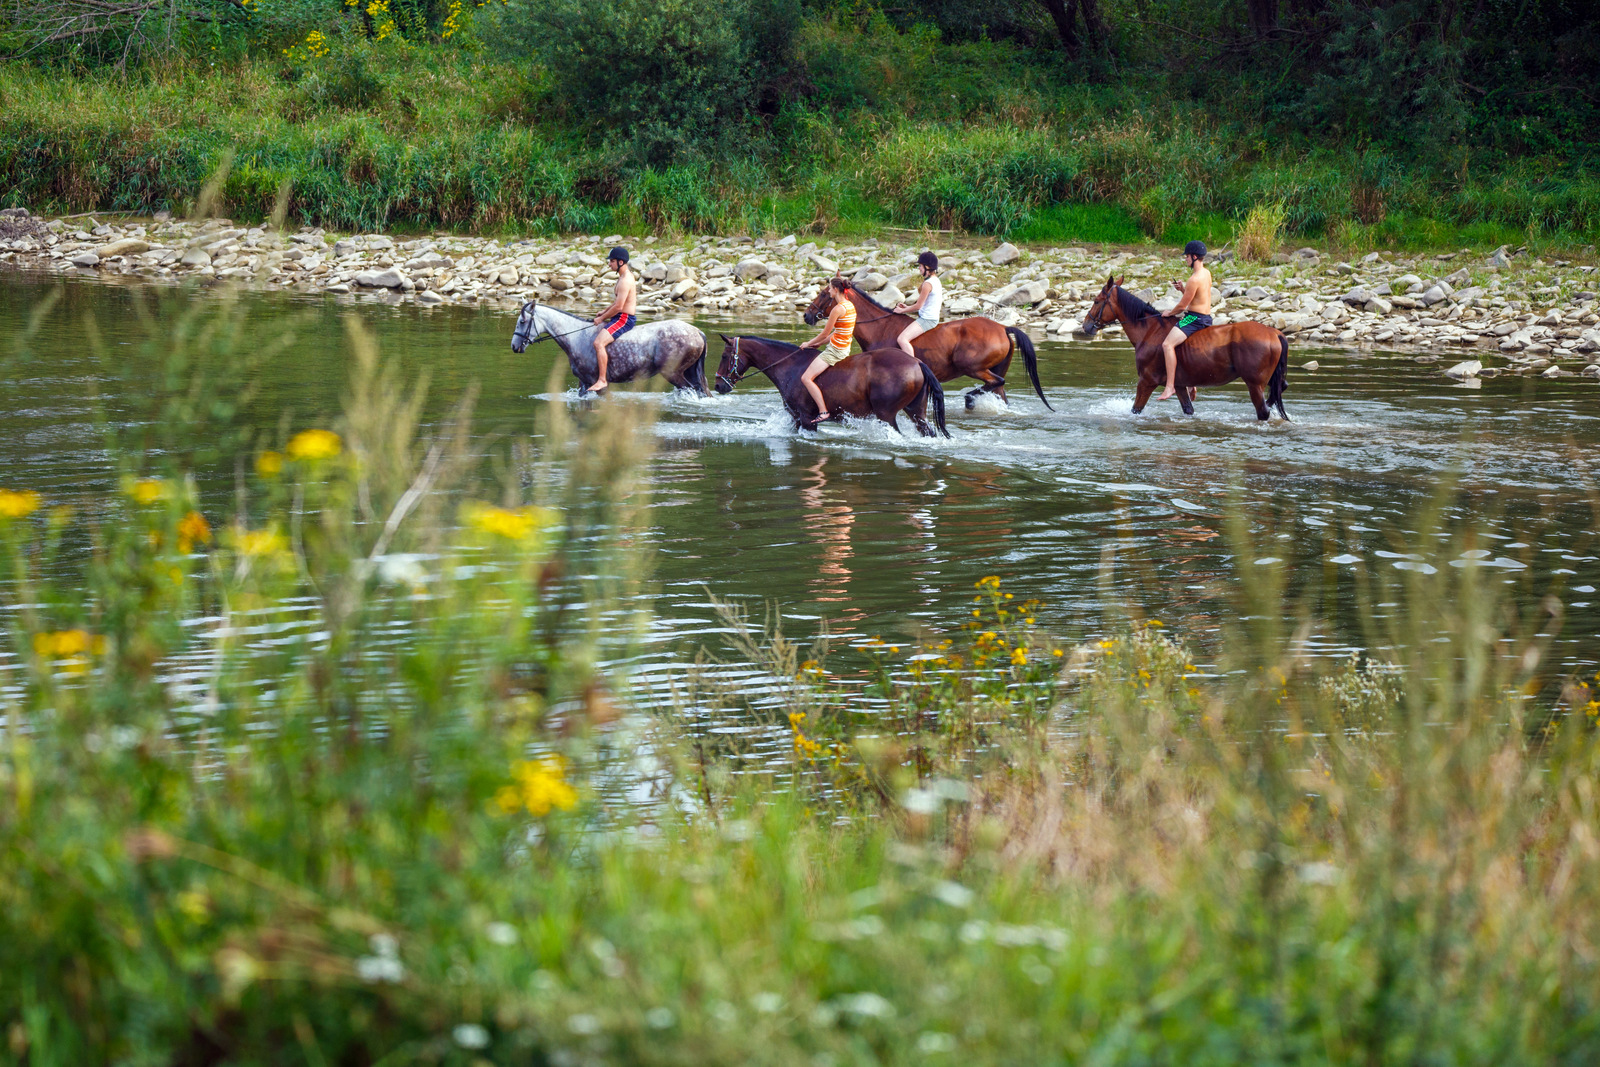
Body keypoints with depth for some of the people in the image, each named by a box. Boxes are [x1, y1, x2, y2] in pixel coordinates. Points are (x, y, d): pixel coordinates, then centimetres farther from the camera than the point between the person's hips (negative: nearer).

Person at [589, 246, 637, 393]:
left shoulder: (625, 281, -20)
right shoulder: (625, 276, 13)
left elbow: (618, 306, -23)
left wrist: (602, 319, -12)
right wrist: (604, 312, 17)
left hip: (624, 319, -11)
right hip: (621, 318, 11)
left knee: (598, 342, -25)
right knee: (595, 332, 23)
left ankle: (602, 380, -26)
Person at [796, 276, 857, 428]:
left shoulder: (838, 309, -20)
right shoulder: (850, 305, 9)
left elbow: (825, 333, -13)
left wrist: (809, 343, 3)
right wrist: (819, 343, 17)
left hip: (835, 351, -10)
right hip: (845, 348, 10)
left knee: (806, 378, -13)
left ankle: (823, 412, -19)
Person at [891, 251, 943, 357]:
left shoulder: (928, 283, -19)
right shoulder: (936, 281, 13)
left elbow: (918, 306, -15)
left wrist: (902, 311, -1)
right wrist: (907, 307, 18)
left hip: (926, 320, -11)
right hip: (932, 318, 11)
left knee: (902, 339, -24)